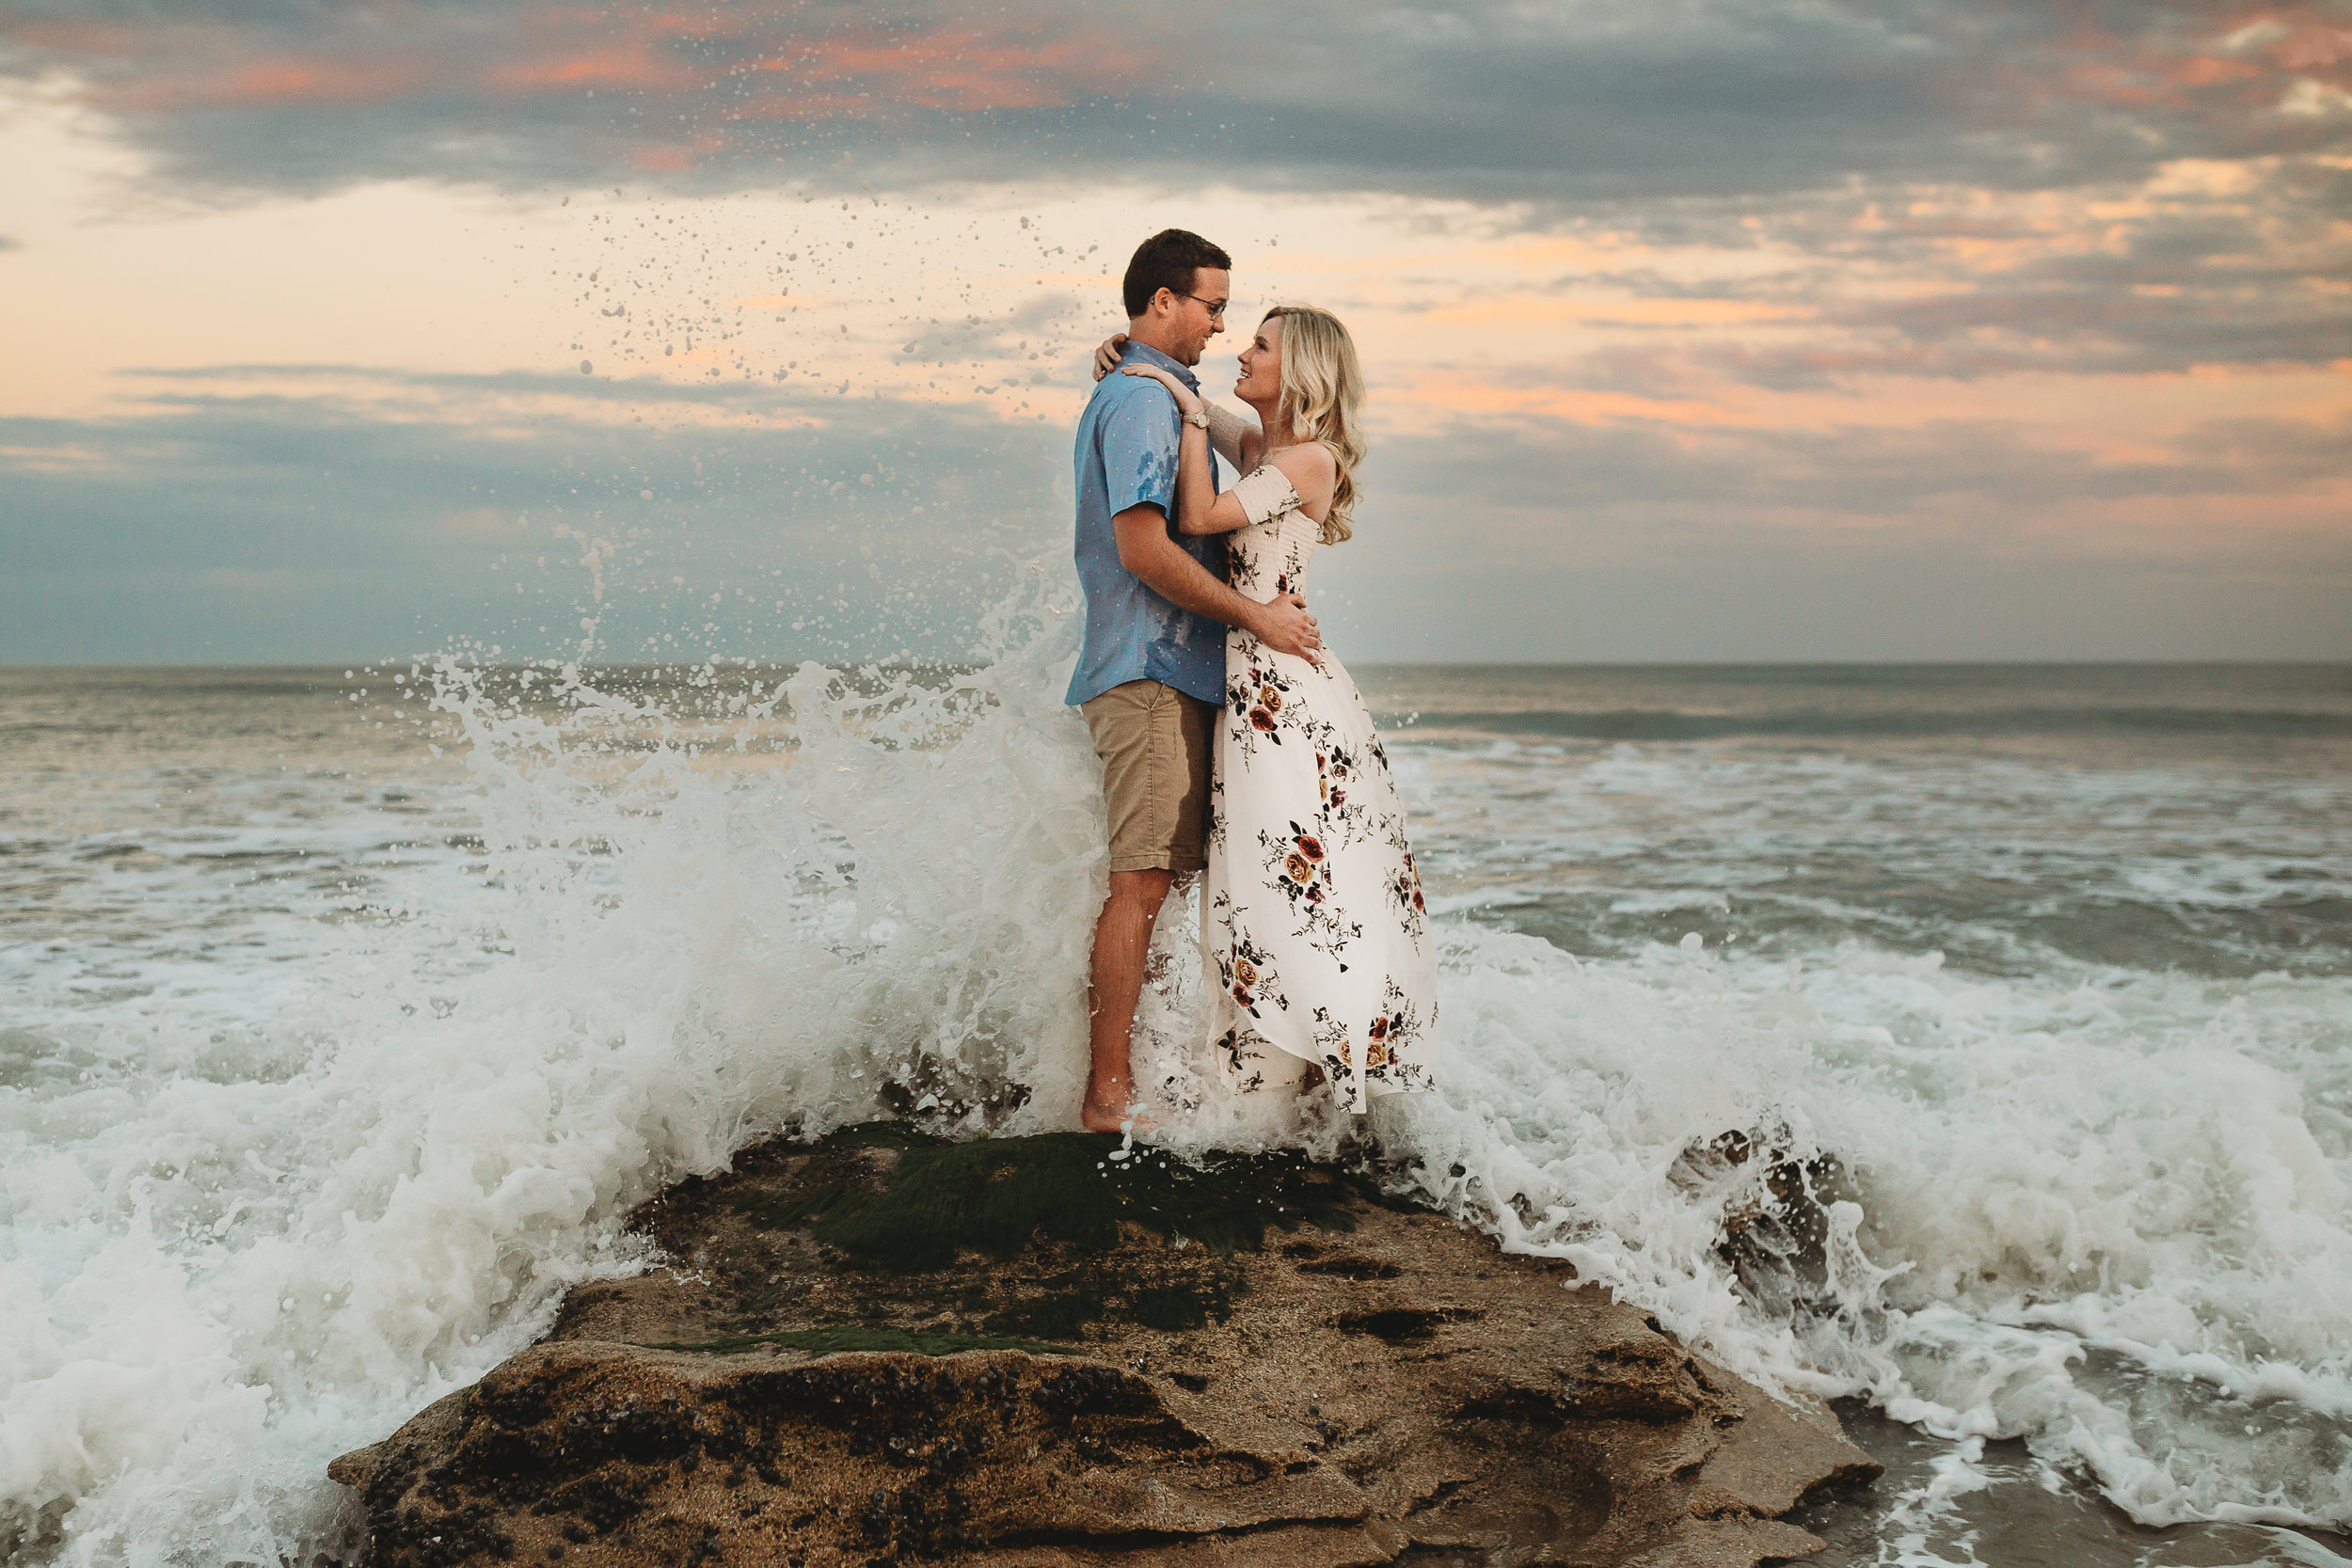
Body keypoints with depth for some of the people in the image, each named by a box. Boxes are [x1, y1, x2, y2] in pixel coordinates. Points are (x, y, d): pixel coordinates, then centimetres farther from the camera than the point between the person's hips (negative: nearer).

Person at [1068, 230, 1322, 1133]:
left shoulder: (1135, 395, 22)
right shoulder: (1142, 399, -11)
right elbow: (1144, 548, -20)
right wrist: (1255, 616, -14)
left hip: (1168, 674, 11)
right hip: (1152, 672, -11)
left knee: (1153, 882, 12)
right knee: (1142, 883, -10)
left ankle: (1118, 1081, 16)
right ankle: (1109, 1096, -7)